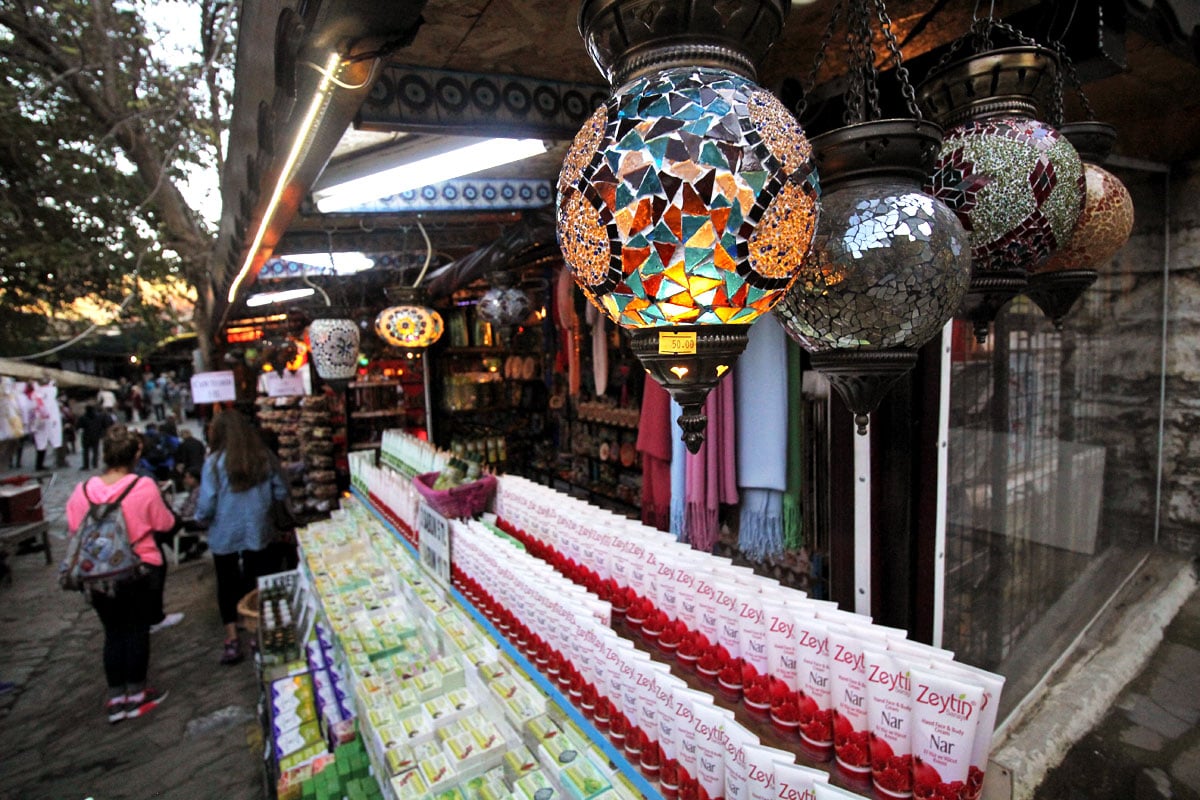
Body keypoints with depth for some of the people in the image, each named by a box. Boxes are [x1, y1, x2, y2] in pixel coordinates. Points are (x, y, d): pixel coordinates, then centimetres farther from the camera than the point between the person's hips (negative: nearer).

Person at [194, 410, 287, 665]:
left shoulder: (214, 462, -15)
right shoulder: (264, 457, -7)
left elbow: (206, 506, -14)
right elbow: (281, 492, 0)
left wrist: (201, 517, 7)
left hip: (225, 535, -2)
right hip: (258, 532, 2)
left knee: (227, 584, 14)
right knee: (256, 582, 15)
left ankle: (232, 638, 14)